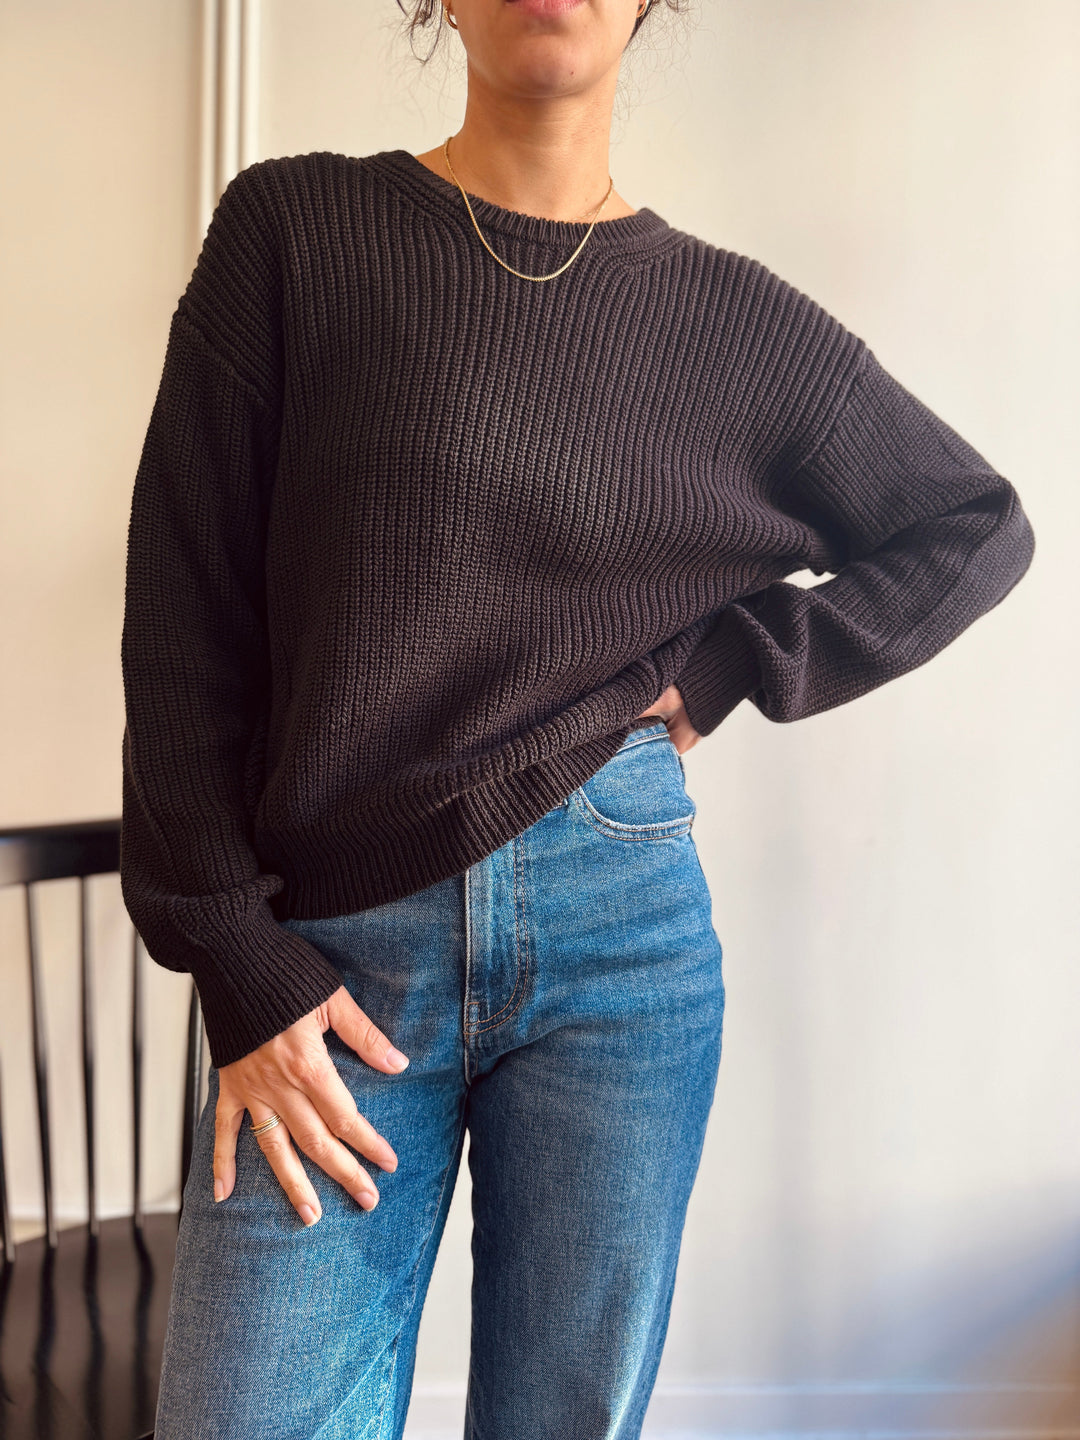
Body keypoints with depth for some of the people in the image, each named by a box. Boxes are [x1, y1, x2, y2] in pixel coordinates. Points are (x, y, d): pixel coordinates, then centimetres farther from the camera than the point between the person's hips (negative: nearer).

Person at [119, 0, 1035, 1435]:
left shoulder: (734, 320, 6)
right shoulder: (297, 230, 1)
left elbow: (978, 527, 17)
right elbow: (187, 615, -1)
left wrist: (734, 660, 3)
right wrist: (234, 959, -5)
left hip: (622, 930, 2)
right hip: (332, 949, -1)